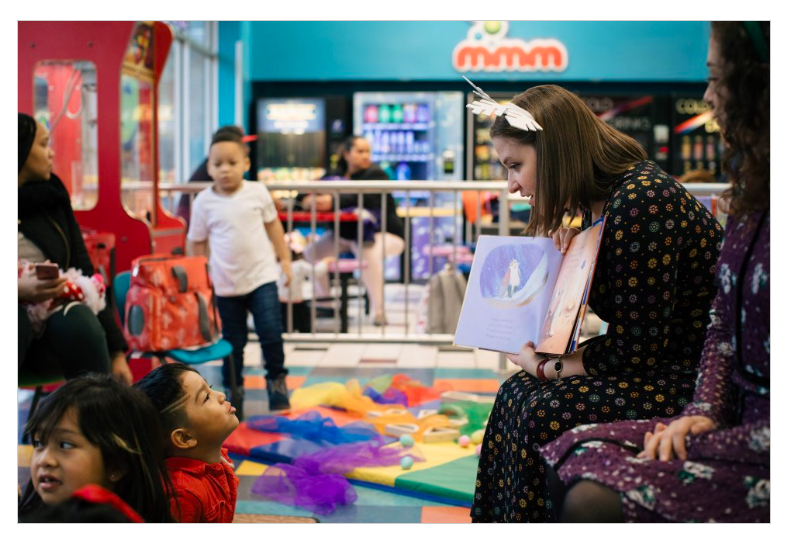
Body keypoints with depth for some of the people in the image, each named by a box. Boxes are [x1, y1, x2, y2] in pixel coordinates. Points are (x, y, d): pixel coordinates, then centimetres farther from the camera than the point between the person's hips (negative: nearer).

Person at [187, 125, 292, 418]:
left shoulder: (258, 192, -3)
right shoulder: (204, 202, -6)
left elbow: (272, 224, 10)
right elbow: (197, 242, 3)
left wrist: (285, 258, 11)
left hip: (261, 276, 0)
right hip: (226, 284, 0)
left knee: (271, 332, -8)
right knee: (233, 341, 8)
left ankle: (276, 379, 14)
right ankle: (233, 391, 24)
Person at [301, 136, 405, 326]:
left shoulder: (375, 174, -14)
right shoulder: (336, 174, 3)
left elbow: (366, 198, -33)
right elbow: (309, 191, -4)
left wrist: (334, 202, -46)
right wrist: (308, 199, -30)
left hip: (384, 233, -7)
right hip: (346, 234, 7)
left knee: (367, 252, -39)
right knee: (310, 253, -6)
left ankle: (379, 311, -28)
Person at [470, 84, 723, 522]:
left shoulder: (642, 201, -23)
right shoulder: (598, 201, 6)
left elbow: (635, 349, -21)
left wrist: (543, 366, -9)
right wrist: (569, 251, -3)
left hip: (697, 382, -10)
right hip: (657, 360, 10)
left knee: (545, 413, -20)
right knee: (520, 393, 2)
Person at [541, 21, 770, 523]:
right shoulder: (750, 198, 9)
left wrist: (696, 447, -12)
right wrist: (704, 411, 0)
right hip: (740, 421, 8)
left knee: (595, 501, -21)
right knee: (572, 458, -3)